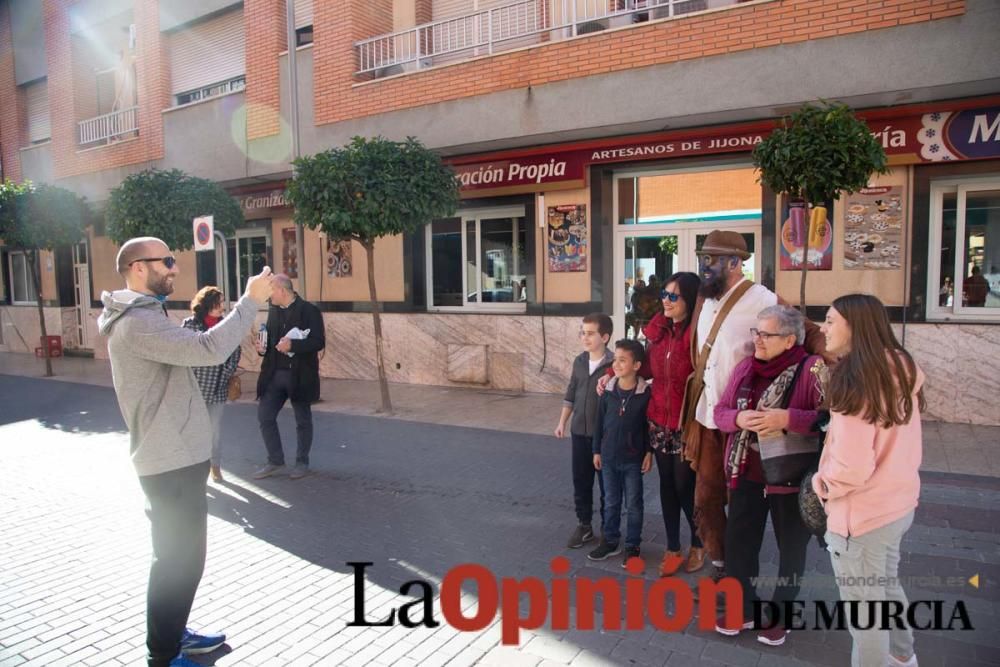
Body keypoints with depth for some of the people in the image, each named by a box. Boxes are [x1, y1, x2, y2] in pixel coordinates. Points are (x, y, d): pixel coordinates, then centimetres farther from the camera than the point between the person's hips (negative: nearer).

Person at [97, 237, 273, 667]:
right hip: (172, 462, -11)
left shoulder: (144, 318, 14)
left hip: (179, 456, 11)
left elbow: (192, 350, 15)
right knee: (179, 558, 2)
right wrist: (250, 301, -27)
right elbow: (208, 349, -34)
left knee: (182, 554, 22)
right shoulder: (137, 323, -22)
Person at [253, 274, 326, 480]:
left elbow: (319, 342, -17)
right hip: (275, 373, 6)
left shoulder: (308, 310, -11)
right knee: (264, 416, 3)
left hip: (299, 375, -6)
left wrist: (292, 345, -29)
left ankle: (302, 462, 23)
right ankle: (275, 462, 17)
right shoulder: (273, 310, 9)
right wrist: (263, 347, -2)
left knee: (303, 420, 7)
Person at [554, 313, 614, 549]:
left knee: (606, 484, 8)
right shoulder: (579, 361, 4)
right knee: (580, 481, 13)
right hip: (579, 431, 5)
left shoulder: (614, 365, -14)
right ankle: (584, 525, 28)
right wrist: (562, 422, 12)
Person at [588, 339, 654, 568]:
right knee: (611, 502, 15)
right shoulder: (608, 391, -5)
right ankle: (610, 541, 30)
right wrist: (597, 450, 6)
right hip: (609, 457, 3)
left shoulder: (646, 393, -13)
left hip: (633, 459, -3)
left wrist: (649, 452, -3)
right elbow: (599, 422, 3)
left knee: (633, 505, 10)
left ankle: (632, 546, 25)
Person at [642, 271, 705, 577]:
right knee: (667, 484, 14)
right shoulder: (657, 330, 3)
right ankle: (673, 549, 29)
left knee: (685, 486, 6)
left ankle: (698, 545, 31)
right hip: (660, 421, 5)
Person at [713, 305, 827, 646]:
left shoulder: (812, 369, -14)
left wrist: (787, 418, -31)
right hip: (747, 473, 5)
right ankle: (744, 608, 33)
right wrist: (739, 418, -16)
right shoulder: (745, 367, 4)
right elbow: (720, 411, 5)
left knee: (791, 547, 13)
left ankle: (780, 615, 33)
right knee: (739, 540, 13)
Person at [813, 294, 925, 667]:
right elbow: (895, 444, 9)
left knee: (864, 612, 11)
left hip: (862, 515, -9)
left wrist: (822, 485, -10)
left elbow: (852, 467, -27)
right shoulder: (902, 368, -1)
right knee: (886, 585, 31)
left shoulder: (856, 381, -26)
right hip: (900, 504, 9)